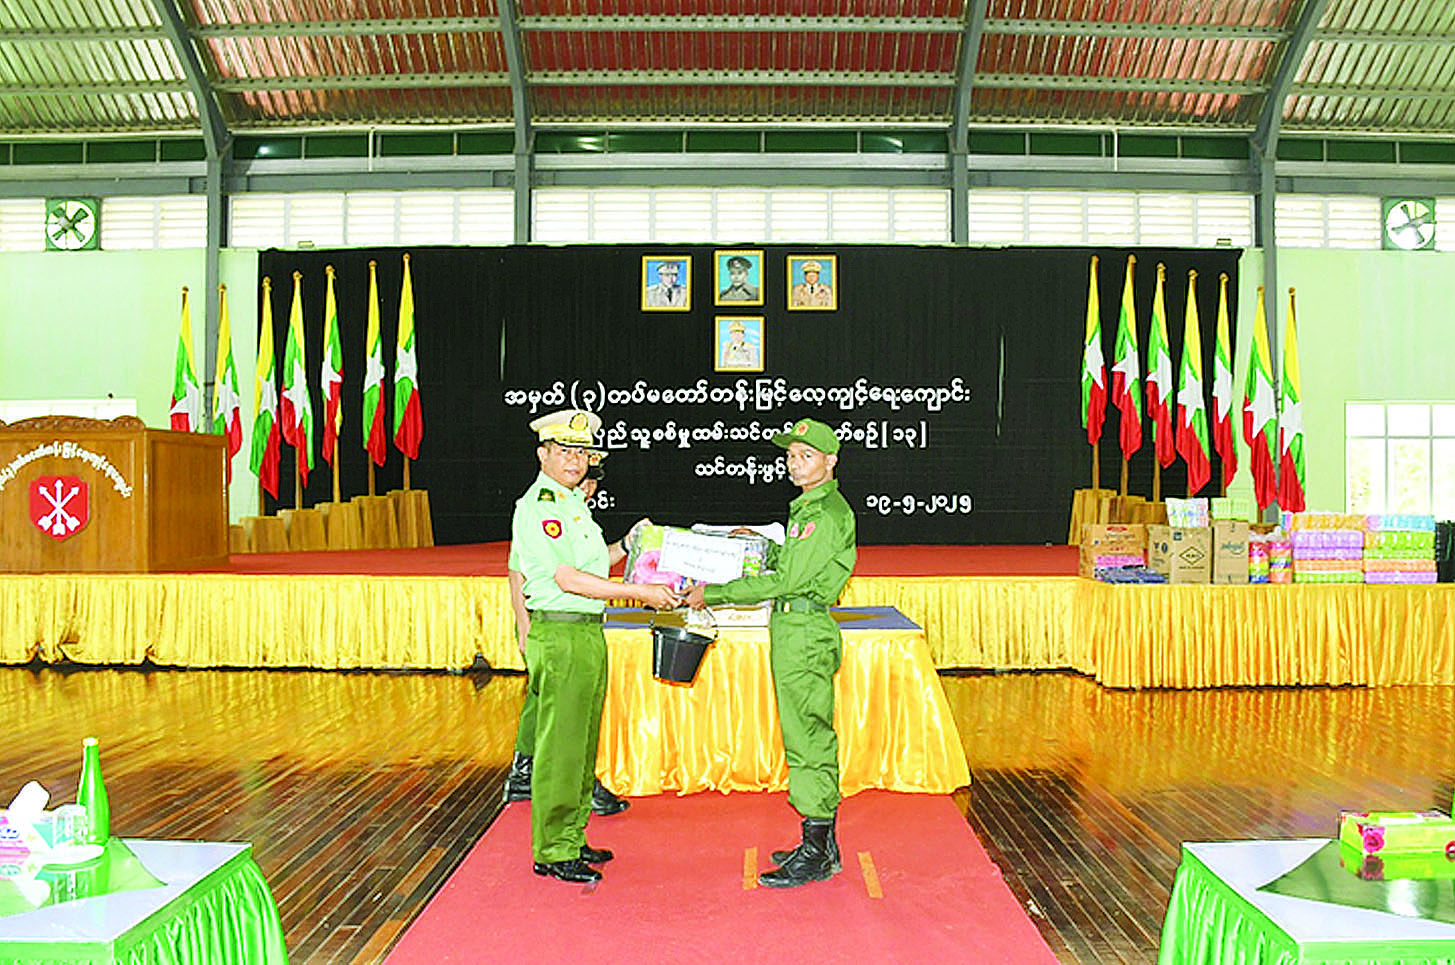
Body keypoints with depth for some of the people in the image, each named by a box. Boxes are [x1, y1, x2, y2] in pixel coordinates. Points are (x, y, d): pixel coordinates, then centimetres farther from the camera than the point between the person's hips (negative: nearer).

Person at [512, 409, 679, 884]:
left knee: (582, 743, 15)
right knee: (559, 747, -3)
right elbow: (567, 579, -19)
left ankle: (571, 839, 26)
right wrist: (641, 592, -19)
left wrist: (625, 548, 12)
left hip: (589, 632, 9)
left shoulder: (574, 503, 16)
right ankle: (551, 852, 7)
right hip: (559, 635, -9)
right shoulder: (535, 506, -13)